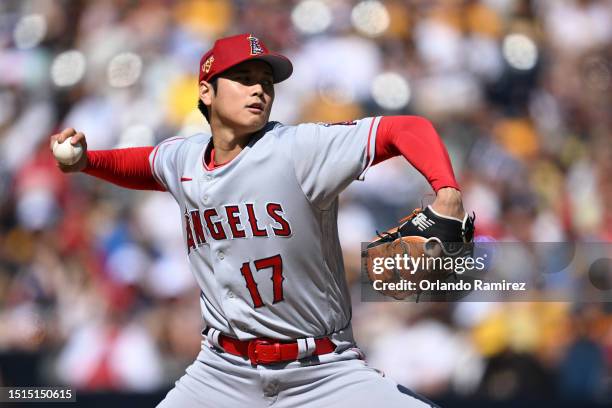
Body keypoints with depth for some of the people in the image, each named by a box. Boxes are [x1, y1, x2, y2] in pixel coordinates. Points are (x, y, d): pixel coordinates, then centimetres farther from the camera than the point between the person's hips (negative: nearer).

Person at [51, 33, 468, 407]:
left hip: (322, 374, -4)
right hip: (223, 373, 4)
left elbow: (409, 129, -20)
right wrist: (84, 160, 12)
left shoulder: (300, 148, -13)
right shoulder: (183, 159, 4)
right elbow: (139, 165, 29)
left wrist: (447, 195, -36)